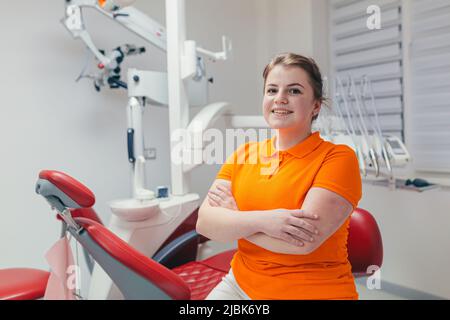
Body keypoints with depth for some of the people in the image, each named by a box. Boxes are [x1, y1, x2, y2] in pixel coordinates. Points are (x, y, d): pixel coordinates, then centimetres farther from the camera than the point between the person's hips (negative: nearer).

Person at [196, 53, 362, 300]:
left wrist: (233, 215, -11)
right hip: (239, 284, 4)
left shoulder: (338, 157, -12)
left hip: (313, 291, -3)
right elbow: (204, 222, -8)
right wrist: (260, 220, -25)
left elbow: (304, 241, -23)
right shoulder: (243, 155, 2)